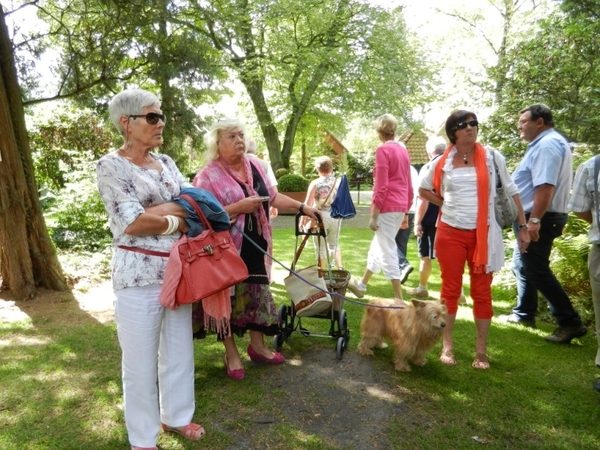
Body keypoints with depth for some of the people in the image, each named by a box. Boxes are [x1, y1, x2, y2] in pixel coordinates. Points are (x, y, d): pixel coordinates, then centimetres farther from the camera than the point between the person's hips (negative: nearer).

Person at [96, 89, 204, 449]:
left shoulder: (165, 162, 11)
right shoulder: (111, 166, -8)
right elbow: (132, 223, -18)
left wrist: (159, 209, -14)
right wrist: (178, 221, -7)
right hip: (139, 275, -6)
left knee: (179, 350, 17)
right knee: (141, 359, 7)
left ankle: (176, 416, 38)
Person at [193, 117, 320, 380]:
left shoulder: (254, 166, 7)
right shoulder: (208, 176, -13)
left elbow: (273, 196, 13)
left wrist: (302, 207, 6)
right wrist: (239, 207, -23)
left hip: (256, 245, 6)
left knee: (258, 294, 14)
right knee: (229, 299, 6)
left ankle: (257, 346, 32)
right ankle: (231, 354, 24)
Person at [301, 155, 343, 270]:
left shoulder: (315, 183, -8)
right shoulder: (338, 182, 1)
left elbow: (308, 203, -10)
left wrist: (303, 218, -1)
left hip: (320, 217, -3)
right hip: (336, 216, 3)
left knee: (321, 247, 9)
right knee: (334, 244, 21)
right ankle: (340, 269, 7)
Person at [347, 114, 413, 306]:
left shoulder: (383, 150, -11)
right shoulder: (403, 150, 13)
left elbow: (381, 186, -16)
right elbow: (408, 185, 15)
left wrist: (374, 215, -14)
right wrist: (405, 211, 22)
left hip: (387, 206, -9)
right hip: (400, 206, 9)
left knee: (388, 250, -3)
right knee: (378, 245, 19)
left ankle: (399, 299, -1)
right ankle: (361, 284, 35)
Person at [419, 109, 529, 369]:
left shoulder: (492, 157, 0)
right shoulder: (442, 162, 2)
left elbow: (511, 191, 5)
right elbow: (423, 190, 16)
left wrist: (522, 226, 3)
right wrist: (446, 204, 2)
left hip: (483, 234, 0)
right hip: (450, 234, 1)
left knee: (482, 292, 6)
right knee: (450, 289, 7)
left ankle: (481, 350, 17)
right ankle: (447, 345, 19)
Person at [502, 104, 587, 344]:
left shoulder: (547, 144, -17)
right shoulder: (547, 143, 17)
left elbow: (545, 186, -28)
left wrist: (534, 220, -30)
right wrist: (532, 219, 21)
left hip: (541, 219, -11)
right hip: (538, 218, 11)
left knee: (536, 270, -7)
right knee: (522, 265, 17)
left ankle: (571, 322, -1)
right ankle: (524, 314, 27)